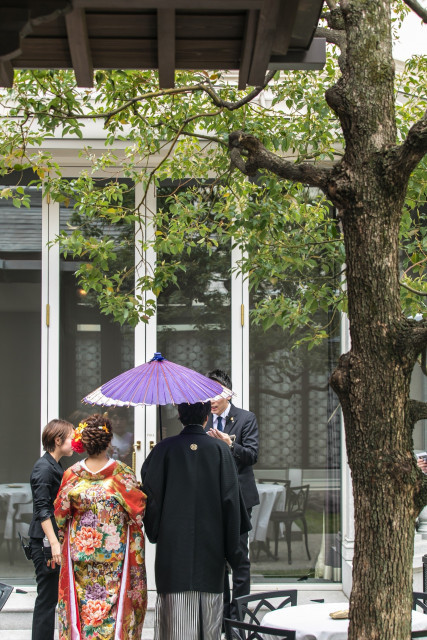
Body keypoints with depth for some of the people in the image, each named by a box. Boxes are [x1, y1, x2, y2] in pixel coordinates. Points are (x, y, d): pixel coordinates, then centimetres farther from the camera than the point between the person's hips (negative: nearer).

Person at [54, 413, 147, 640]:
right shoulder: (123, 474, -10)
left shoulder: (71, 474, -5)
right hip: (115, 554, -2)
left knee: (81, 606, 10)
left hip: (79, 551, 2)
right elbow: (136, 514, -6)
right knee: (114, 607, 6)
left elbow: (61, 515, 2)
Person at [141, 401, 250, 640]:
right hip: (210, 548, 1)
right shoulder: (221, 449, 0)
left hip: (173, 548, -1)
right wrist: (233, 549, 3)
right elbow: (231, 499, -2)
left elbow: (151, 494, -1)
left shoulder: (165, 448, -1)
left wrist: (154, 533, 14)